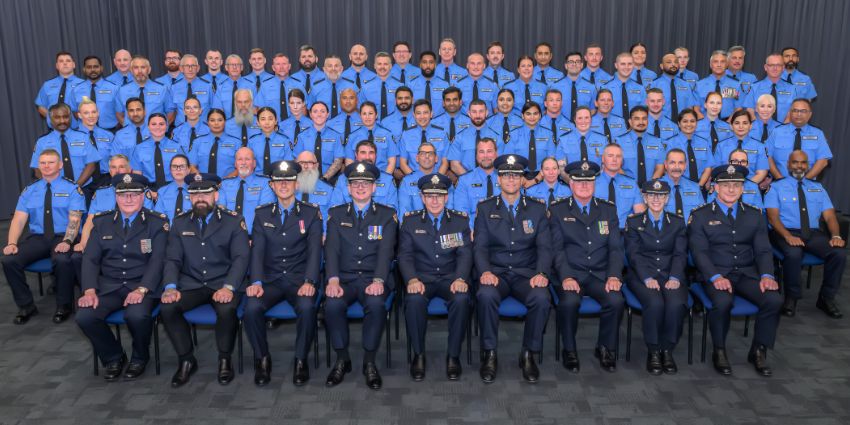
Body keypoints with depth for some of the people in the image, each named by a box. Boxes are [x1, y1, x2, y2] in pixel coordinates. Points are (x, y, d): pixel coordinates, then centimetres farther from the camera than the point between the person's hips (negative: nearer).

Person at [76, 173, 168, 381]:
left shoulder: (157, 223, 0)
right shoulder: (101, 222, 11)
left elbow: (158, 260, -8)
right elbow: (90, 259, 5)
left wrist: (141, 289, -23)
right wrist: (90, 290, -11)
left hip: (142, 286, -3)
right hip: (109, 286, 4)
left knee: (137, 315, -34)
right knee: (84, 316, -23)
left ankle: (139, 358, 0)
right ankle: (113, 357, 6)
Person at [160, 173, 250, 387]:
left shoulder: (234, 221, 1)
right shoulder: (180, 223, 11)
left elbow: (241, 258, -7)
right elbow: (172, 259, 6)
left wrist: (228, 287, -23)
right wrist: (171, 287, -14)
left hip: (223, 285, -3)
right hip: (191, 285, 3)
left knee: (227, 309, -34)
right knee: (167, 307, -25)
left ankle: (225, 359, -6)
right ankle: (186, 360, -4)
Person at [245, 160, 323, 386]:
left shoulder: (311, 213, 6)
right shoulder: (262, 214, 12)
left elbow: (315, 250, -4)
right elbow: (257, 250, 2)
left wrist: (309, 281, -20)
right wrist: (256, 282, -15)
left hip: (300, 279, -2)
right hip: (270, 280, 2)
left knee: (307, 307, -33)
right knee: (251, 308, -28)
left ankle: (301, 359, -9)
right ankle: (262, 359, -4)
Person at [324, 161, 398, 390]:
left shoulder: (387, 215, 9)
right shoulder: (336, 214, 13)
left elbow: (386, 251, -4)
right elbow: (331, 249, 1)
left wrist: (378, 281, -21)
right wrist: (333, 280, -17)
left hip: (373, 279, -1)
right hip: (344, 278, 1)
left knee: (376, 304, -34)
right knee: (332, 304, -30)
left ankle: (369, 362, -14)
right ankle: (342, 360, -9)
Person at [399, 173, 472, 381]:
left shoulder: (460, 220, 10)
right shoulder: (410, 221, 9)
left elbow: (465, 254, 1)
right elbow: (405, 255, 0)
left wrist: (461, 278, -19)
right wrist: (412, 279, -19)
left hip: (450, 278, 1)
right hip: (421, 278, 0)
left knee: (462, 299, -32)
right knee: (414, 300, -33)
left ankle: (453, 355, -15)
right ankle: (418, 355, -13)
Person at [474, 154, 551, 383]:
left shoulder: (537, 209, 11)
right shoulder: (485, 208, 9)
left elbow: (544, 247, 4)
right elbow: (479, 246, 1)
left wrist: (541, 273, -16)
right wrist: (485, 271, -18)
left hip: (526, 274, 1)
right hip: (495, 272, 0)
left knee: (541, 298, -32)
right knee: (486, 295, -34)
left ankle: (528, 354, -10)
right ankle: (489, 355, -16)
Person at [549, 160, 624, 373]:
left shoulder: (608, 210, 14)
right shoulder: (558, 210, 6)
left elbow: (616, 248, 7)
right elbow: (557, 249, -2)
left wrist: (614, 276, -10)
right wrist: (566, 277, -18)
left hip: (601, 275, 2)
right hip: (571, 275, -2)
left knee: (616, 300, -27)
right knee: (569, 302, -32)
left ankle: (606, 349, 0)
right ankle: (569, 351, -7)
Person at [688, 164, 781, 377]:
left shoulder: (754, 214, 14)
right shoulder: (700, 215, 2)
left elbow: (763, 250, 7)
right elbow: (699, 252, -7)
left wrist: (767, 275, -12)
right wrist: (716, 277, -22)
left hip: (748, 273, 4)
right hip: (716, 274, -3)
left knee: (774, 299, -24)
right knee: (723, 302, -34)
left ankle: (758, 351, -1)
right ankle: (719, 351, -8)